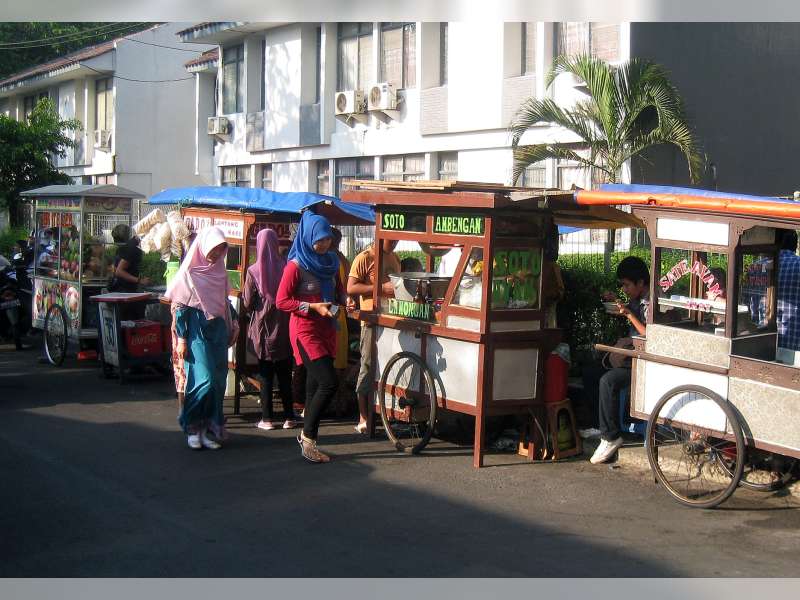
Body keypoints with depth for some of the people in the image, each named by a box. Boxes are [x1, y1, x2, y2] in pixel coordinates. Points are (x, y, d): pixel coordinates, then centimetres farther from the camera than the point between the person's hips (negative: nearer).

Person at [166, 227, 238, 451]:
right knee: (204, 380, -13)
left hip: (218, 332, 6)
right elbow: (181, 308, -7)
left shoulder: (219, 271, 11)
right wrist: (181, 339, -11)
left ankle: (209, 428, 11)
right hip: (197, 333, -6)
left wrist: (233, 324, 12)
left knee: (218, 382, 4)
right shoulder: (189, 273, -5)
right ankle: (192, 428, 2)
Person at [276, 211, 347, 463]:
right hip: (305, 330, -7)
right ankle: (308, 438, -3)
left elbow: (338, 290, 22)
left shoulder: (331, 261, 8)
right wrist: (313, 307, -20)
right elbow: (281, 300, -12)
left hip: (327, 329, 7)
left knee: (315, 384, 10)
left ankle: (308, 436, 19)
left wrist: (344, 299, 0)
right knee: (329, 383, -15)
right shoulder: (296, 265, -12)